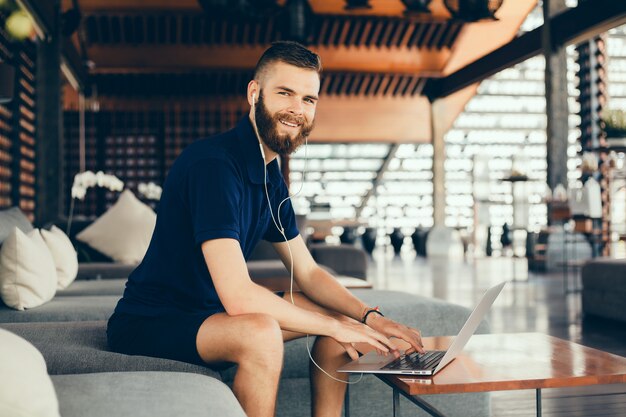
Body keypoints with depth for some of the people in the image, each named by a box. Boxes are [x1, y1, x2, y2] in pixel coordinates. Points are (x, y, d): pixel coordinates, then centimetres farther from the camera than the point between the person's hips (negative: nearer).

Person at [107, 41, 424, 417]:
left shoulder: (272, 178, 6)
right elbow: (238, 295, -31)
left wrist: (369, 317, -6)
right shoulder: (213, 163, -24)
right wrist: (333, 325, -20)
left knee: (339, 313, 7)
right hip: (149, 325, -9)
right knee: (261, 332, -35)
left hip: (211, 313, 9)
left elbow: (308, 273, 11)